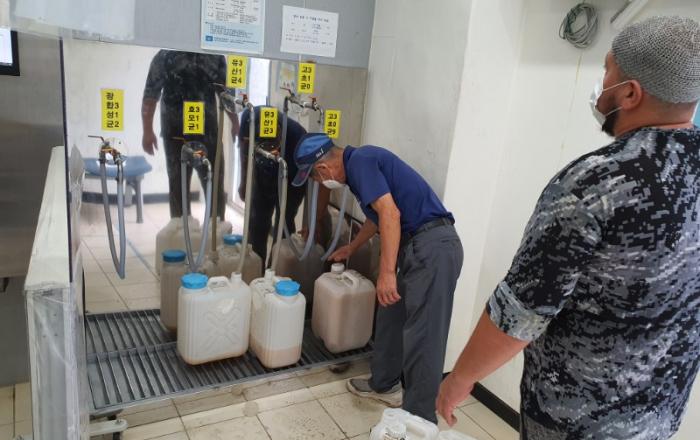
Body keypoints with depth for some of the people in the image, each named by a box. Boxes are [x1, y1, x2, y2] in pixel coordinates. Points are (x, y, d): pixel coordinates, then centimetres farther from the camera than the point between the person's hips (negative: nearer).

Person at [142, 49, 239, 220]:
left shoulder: (215, 56, 4)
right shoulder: (165, 56, -3)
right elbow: (150, 95, -3)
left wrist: (235, 122, 5)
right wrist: (148, 132, -7)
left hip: (208, 132, 2)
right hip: (176, 134, -1)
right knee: (178, 186, 8)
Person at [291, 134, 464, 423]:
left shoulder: (360, 161, -10)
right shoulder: (360, 162, 20)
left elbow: (390, 214, -22)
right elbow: (377, 216, 34)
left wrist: (386, 273, -24)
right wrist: (350, 249, 48)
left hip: (433, 248, -11)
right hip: (418, 247, 11)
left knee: (423, 336, -4)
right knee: (391, 318, 20)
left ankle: (420, 420, 8)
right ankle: (384, 385, 37)